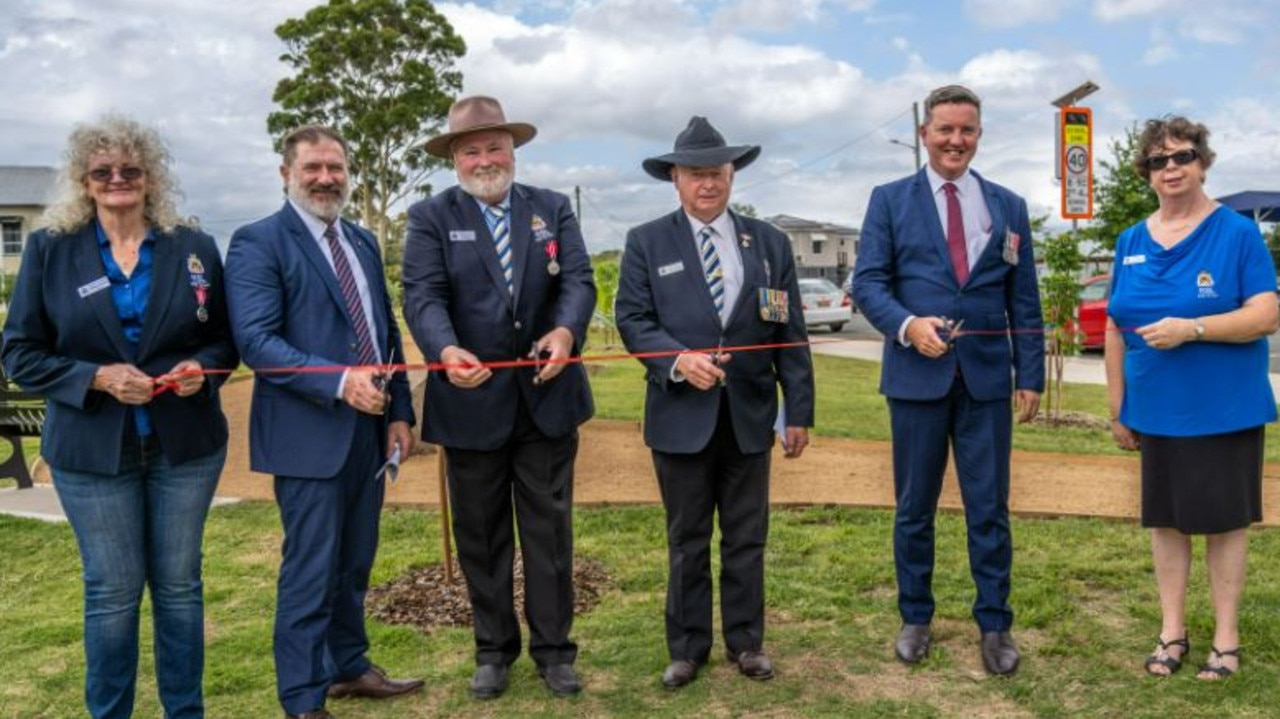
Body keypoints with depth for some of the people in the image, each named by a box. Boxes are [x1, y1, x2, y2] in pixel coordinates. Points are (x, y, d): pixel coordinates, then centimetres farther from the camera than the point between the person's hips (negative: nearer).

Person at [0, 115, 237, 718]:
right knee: (112, 592, 7)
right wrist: (96, 378, -16)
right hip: (92, 449, -1)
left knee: (179, 586, 10)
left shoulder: (194, 247, 3)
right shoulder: (49, 249, 0)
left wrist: (202, 367, -12)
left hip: (186, 443, 1)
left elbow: (224, 338, 10)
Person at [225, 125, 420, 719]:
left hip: (369, 428, 7)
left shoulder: (362, 241, 15)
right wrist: (339, 382, -25)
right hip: (308, 433, -7)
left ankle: (349, 667, 33)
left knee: (354, 563, 17)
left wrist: (400, 413, 9)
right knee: (310, 571, 0)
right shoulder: (258, 242, -7)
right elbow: (256, 340, -18)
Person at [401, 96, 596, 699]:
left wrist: (566, 331, -27)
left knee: (550, 529, 9)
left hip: (548, 397, 1)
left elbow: (579, 281, -4)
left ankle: (553, 649, 22)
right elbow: (423, 297, -12)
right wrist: (446, 350, -33)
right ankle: (494, 649, 27)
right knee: (481, 534, 11)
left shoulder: (553, 209, 7)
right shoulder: (430, 218, 1)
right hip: (472, 402, -1)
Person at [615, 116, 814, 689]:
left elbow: (791, 332, 5)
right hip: (681, 414, -1)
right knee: (687, 541, 9)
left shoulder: (769, 242, 7)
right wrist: (678, 360, -22)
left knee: (747, 538, 11)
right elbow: (632, 318, -4)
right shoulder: (646, 242, 2)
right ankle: (688, 647, 22)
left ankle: (745, 641, 25)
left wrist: (799, 411, 0)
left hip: (750, 414, 2)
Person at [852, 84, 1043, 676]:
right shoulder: (890, 200, 4)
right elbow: (868, 282, -3)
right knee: (914, 509, 10)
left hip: (988, 379, 1)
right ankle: (915, 619, 24)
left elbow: (1023, 300, 8)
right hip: (917, 377, -1)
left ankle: (994, 626, 18)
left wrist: (1031, 376, 3)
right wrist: (908, 324, -21)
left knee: (990, 509, 5)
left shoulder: (1009, 207, 10)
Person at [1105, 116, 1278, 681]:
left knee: (1223, 520, 5)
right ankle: (1172, 631, 23)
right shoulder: (1131, 243, 7)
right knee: (1165, 517, 11)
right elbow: (1116, 329, 9)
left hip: (1224, 411, -4)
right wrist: (1117, 407, 7)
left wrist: (1190, 328, -25)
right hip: (1156, 411, 4)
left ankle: (1226, 637, 18)